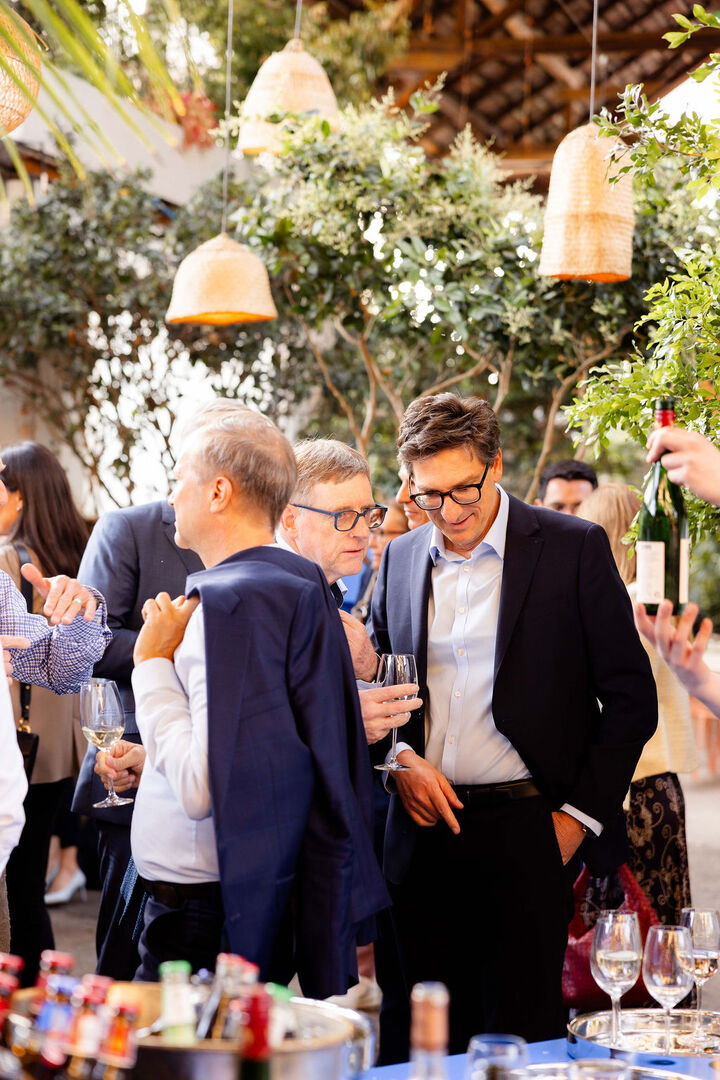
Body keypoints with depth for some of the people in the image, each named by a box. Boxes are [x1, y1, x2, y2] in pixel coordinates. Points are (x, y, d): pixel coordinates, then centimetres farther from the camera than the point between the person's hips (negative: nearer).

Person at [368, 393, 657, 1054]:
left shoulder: (573, 548, -3)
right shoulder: (401, 559, 11)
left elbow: (631, 699, -2)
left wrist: (579, 815, -6)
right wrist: (399, 758, 1)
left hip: (523, 829, -4)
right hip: (423, 829, 4)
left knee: (522, 1037, -2)